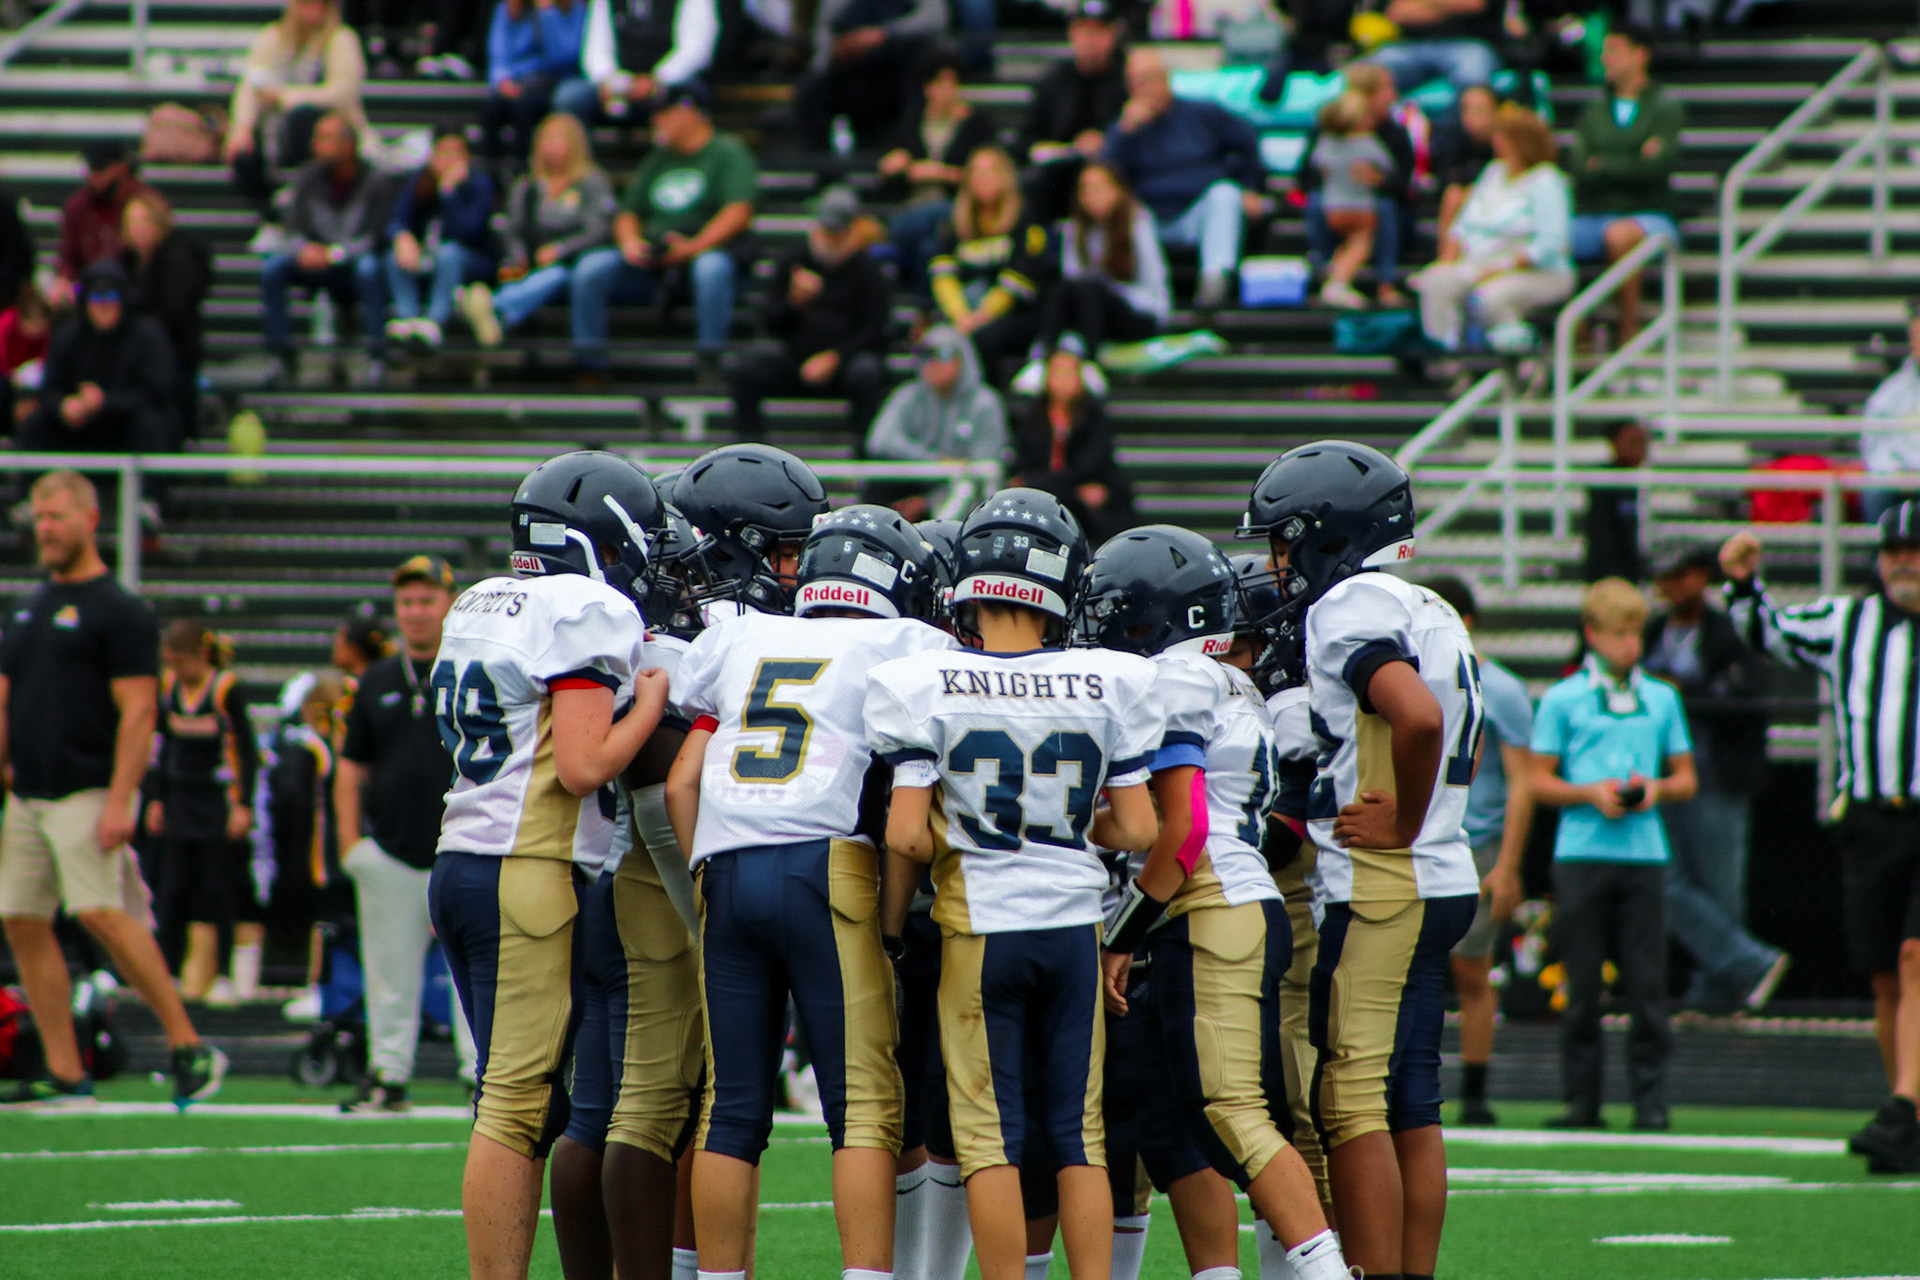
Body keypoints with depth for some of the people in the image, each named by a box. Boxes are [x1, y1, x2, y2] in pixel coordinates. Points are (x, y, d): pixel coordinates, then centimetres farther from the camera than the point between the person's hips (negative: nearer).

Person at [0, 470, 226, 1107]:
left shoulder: (120, 611, -6)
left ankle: (189, 1045, -13)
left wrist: (120, 800, -20)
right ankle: (64, 1073, 7)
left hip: (87, 793, -8)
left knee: (100, 913, -19)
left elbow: (138, 711, -12)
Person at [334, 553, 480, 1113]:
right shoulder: (376, 683, 14)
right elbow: (351, 767, 17)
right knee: (389, 976, 6)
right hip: (389, 853, 4)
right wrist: (350, 840, 6)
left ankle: (484, 1073, -3)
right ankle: (388, 1074, 12)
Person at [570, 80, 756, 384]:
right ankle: (589, 367, -17)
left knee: (712, 267, -40)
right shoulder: (657, 160, 25)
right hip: (649, 263, 5)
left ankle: (711, 368, -36)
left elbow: (739, 212, -10)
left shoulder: (728, 152, 5)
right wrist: (629, 242, -3)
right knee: (592, 267, -17)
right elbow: (628, 213, 21)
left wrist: (695, 245, -21)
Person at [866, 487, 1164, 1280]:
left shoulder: (927, 688, -10)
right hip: (1073, 924, 2)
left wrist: (935, 846, 9)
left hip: (979, 925, -2)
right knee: (1077, 1134, 9)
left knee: (990, 1134, 3)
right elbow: (1139, 831, 0)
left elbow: (905, 838, -13)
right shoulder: (1106, 686, -3)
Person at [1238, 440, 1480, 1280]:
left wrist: (1401, 826, -17)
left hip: (1379, 892, -10)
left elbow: (1418, 715, -28)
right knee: (1410, 1108, 10)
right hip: (1439, 886, 10)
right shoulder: (1429, 613, 18)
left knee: (1351, 1106, -7)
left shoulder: (1351, 607, -12)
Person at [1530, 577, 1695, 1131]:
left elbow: (1686, 780, 17)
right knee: (1582, 985, 0)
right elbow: (1540, 782, 5)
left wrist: (1657, 788, -4)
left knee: (1647, 982, -3)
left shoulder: (1661, 699, 13)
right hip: (1581, 852, -1)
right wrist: (1591, 793, -11)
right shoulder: (1562, 699, 6)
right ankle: (1581, 1099, 6)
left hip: (1643, 854, 1)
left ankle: (1650, 1099, 1)